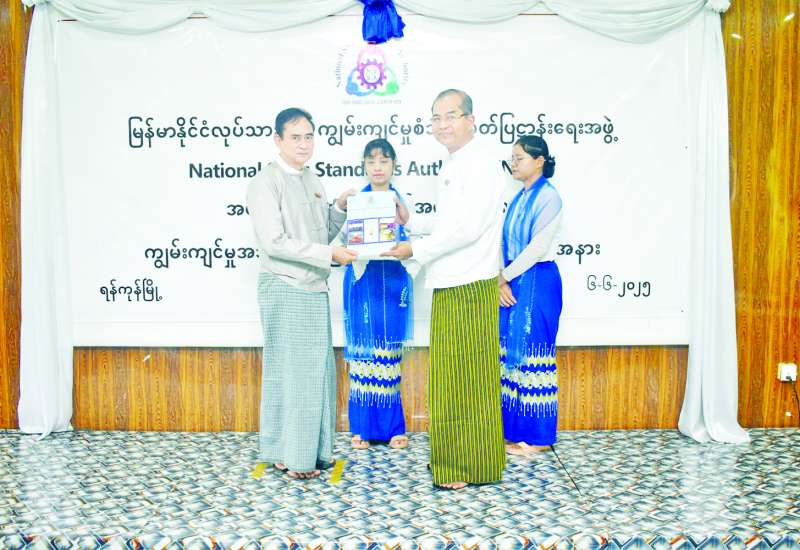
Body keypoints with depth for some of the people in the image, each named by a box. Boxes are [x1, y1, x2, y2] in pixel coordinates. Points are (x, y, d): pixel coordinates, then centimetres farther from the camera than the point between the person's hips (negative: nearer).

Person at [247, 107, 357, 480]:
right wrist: (330, 254, -19)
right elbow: (274, 242, -18)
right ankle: (287, 456, 11)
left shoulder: (311, 180, 15)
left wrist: (340, 207, 3)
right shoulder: (265, 183, -9)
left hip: (315, 288, 8)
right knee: (289, 370, -1)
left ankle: (313, 449, 23)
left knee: (318, 369, 11)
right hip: (284, 289, -8)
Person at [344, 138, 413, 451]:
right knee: (363, 352, 2)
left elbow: (411, 240, 3)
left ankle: (392, 426, 16)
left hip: (393, 281, 1)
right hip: (363, 281, -1)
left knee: (390, 354, 6)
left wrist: (402, 219, -13)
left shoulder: (400, 200, 8)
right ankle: (363, 427, 13)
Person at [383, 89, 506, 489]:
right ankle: (453, 460, 26)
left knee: (469, 379, -1)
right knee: (447, 378, 14)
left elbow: (468, 229, -19)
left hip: (470, 288, -9)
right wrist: (410, 224, 13)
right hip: (447, 287, 9)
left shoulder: (481, 165, -10)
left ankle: (474, 467, 12)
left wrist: (416, 250, -14)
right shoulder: (450, 169, 20)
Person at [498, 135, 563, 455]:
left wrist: (504, 277, -11)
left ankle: (537, 436, 10)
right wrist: (502, 281, -3)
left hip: (537, 282, -8)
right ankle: (514, 430, 19)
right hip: (512, 283, 8)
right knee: (512, 353, 9)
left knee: (530, 355, -2)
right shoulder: (519, 198, 14)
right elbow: (506, 242, 11)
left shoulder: (548, 196, -9)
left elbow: (538, 247, -16)